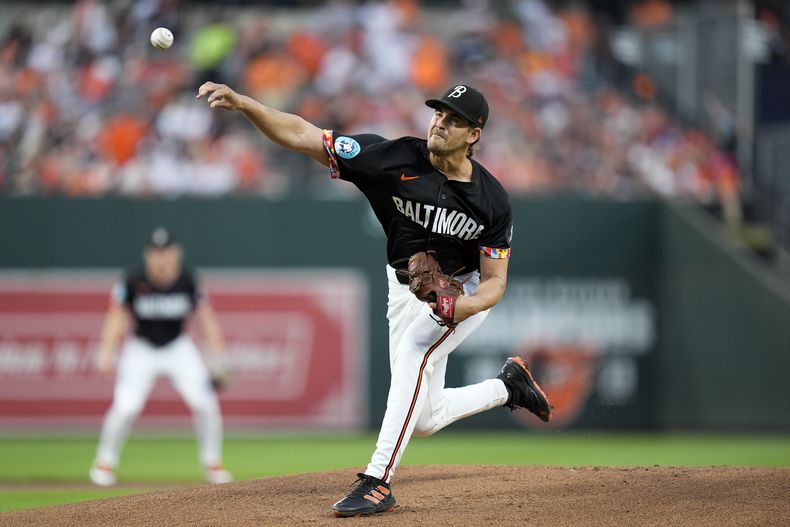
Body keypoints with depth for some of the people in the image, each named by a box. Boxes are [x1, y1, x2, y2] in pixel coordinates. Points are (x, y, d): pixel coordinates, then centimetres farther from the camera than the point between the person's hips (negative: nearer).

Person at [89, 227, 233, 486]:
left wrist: (218, 360, -12)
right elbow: (117, 317, -12)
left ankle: (212, 463, 9)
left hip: (178, 348, 2)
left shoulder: (187, 281, -14)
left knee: (205, 402, -11)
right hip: (141, 349, -2)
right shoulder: (134, 280, -19)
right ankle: (104, 462, 6)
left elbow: (206, 318, -7)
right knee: (126, 406, -17)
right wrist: (106, 353, -23)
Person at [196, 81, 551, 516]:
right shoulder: (395, 159, -22)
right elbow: (301, 135, -26)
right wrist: (242, 103, -41)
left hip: (465, 293, -3)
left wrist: (458, 307, -35)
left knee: (413, 357, -31)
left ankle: (377, 481, -30)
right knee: (423, 420, 6)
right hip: (405, 293, 3)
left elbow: (494, 282, -13)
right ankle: (508, 386, 33)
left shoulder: (491, 200, -20)